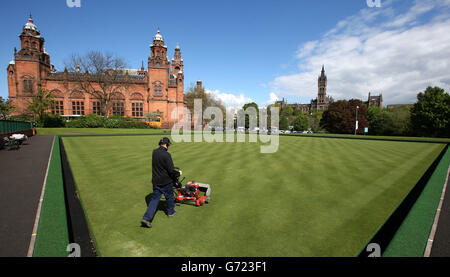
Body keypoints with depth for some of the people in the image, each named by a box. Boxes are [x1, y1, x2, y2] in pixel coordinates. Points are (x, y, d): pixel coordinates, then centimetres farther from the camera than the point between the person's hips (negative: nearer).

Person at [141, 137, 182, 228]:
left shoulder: (154, 152, -1)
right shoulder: (166, 155, -24)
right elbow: (171, 170, -22)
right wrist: (178, 173, -2)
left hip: (155, 181, 6)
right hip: (165, 181, -6)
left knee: (154, 198, 11)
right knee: (169, 196, 18)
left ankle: (146, 218, 5)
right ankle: (171, 212, 38)